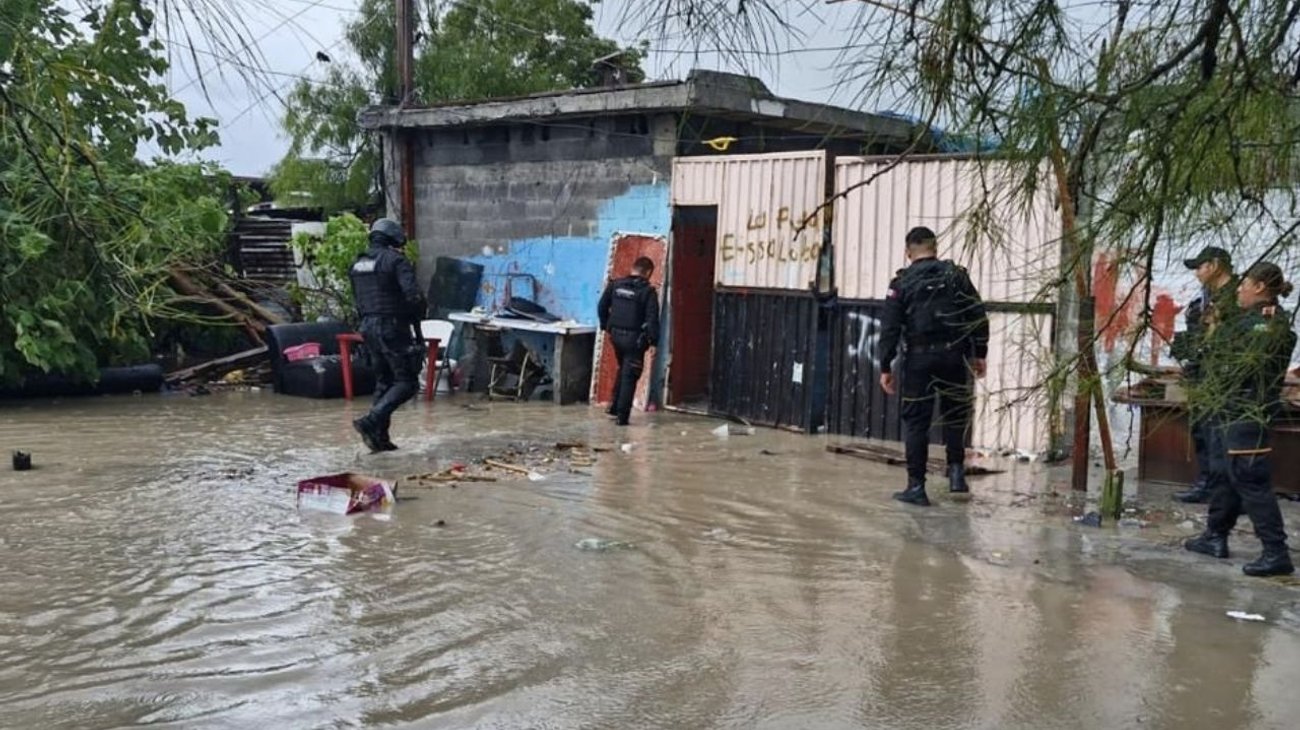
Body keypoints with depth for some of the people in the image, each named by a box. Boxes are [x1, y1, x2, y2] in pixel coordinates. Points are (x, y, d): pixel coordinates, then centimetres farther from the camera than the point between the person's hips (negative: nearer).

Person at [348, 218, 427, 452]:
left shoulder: (357, 264, 13)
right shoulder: (396, 261, -10)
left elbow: (358, 302, 15)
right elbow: (414, 296, -19)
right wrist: (416, 320, -5)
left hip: (368, 328, 8)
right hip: (393, 328, -8)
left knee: (383, 383, 15)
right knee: (406, 383, -2)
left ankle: (379, 436, 11)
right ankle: (371, 421, -17)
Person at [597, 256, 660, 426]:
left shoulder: (615, 285, 4)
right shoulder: (648, 291, -10)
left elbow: (602, 307, 9)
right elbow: (652, 318, -14)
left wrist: (606, 326, 21)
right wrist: (654, 339, -6)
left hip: (616, 334, 5)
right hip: (634, 338, -5)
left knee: (623, 370, 25)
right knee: (629, 377, 2)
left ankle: (615, 406, 23)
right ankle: (622, 416, 1)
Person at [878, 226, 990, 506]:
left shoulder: (902, 282, 1)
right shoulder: (957, 275, 5)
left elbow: (890, 328, -3)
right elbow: (978, 317, 3)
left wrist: (885, 367, 0)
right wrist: (979, 354, 10)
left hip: (919, 357, -2)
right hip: (953, 355, 2)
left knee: (916, 421, 4)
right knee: (954, 415, 18)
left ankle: (916, 486, 4)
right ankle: (956, 470, 5)